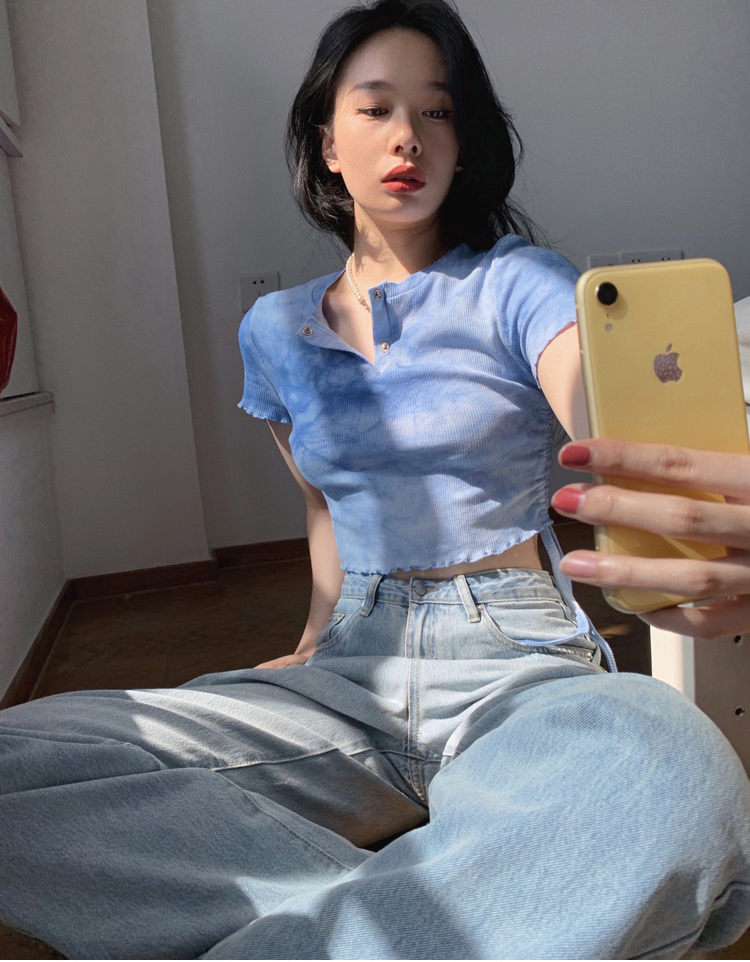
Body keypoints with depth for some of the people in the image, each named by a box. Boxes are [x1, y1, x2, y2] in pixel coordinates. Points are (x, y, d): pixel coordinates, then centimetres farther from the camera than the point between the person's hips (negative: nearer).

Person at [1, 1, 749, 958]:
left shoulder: (517, 284, 1)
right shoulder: (273, 329, 13)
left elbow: (618, 443, -16)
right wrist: (314, 645, 13)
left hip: (517, 661, -2)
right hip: (352, 667, 4)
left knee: (666, 767, -40)